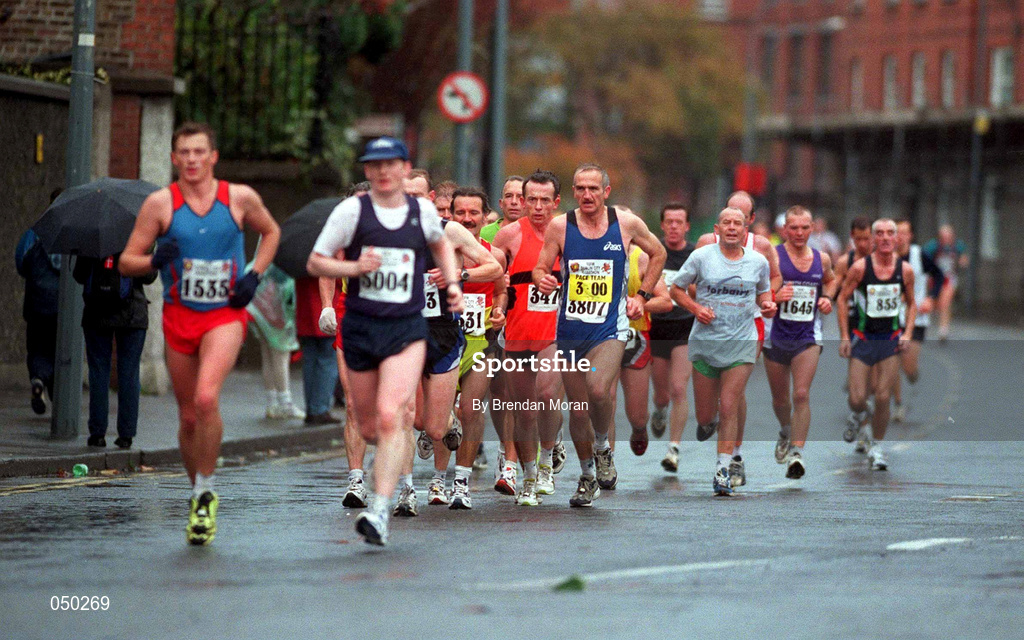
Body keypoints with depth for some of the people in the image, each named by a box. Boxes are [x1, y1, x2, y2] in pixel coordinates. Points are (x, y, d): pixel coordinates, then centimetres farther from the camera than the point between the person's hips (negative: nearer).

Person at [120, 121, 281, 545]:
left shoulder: (241, 198, 0)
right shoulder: (160, 203, -2)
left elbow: (271, 232, 20)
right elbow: (127, 262, 1)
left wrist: (254, 276, 4)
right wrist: (155, 260, -21)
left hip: (226, 315, -2)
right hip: (179, 316, 2)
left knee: (206, 399, -24)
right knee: (188, 417, 7)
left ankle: (205, 493, -12)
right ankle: (199, 494, 27)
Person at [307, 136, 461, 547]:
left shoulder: (423, 211, 4)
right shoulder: (351, 210, -2)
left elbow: (440, 244, 28)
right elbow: (315, 263, 1)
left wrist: (452, 282, 13)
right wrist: (354, 267, -15)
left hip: (406, 330, -1)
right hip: (360, 328, 1)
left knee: (391, 418, -19)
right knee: (369, 428, 10)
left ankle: (379, 512, -22)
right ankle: (401, 453, 47)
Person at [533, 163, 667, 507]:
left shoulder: (626, 223, -2)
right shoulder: (560, 226, -1)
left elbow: (658, 253, 15)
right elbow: (540, 268, 5)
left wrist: (642, 296, 9)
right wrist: (542, 279, -19)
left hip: (609, 328, -2)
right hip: (570, 330, 2)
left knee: (598, 389, -27)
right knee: (578, 409, 7)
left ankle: (602, 448, 1)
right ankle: (588, 476, 27)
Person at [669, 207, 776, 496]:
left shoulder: (758, 262, 3)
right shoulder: (701, 256, -2)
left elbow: (763, 292, 20)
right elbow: (676, 289, 6)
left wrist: (767, 305, -3)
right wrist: (696, 308, -12)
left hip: (741, 344, 0)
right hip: (705, 342, 0)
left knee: (729, 408, -9)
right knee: (705, 415, 6)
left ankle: (724, 470, -3)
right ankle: (709, 421, 45)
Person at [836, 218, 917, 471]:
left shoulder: (905, 270, -3)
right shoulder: (860, 267, -10)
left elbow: (911, 303, 10)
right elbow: (843, 299, 0)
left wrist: (907, 334, -3)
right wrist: (844, 337, -4)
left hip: (891, 340, 1)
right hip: (863, 338, -1)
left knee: (883, 397, -4)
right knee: (857, 400, -5)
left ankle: (876, 445, 15)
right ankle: (858, 418, 32)